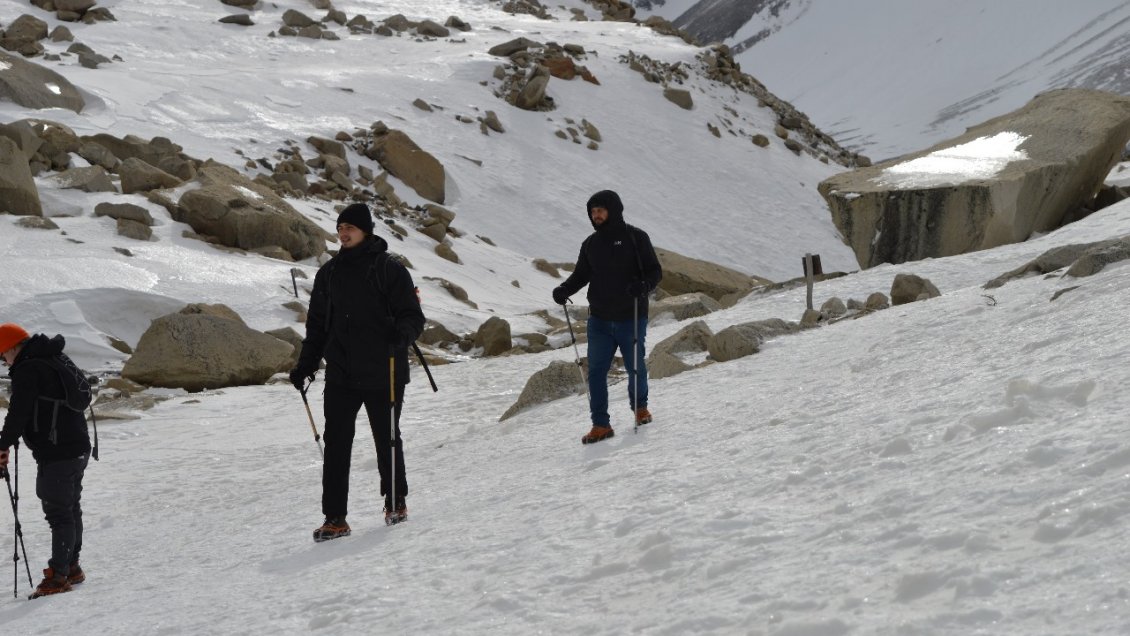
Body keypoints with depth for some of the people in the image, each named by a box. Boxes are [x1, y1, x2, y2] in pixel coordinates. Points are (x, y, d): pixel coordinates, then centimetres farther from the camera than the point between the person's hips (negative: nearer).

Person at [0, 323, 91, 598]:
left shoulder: (28, 370, -14)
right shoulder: (59, 360, 15)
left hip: (56, 454, -10)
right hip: (79, 447, 10)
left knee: (59, 514, -7)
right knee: (71, 508, 17)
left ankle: (59, 576, -6)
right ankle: (72, 567, 26)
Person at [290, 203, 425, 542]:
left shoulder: (390, 269, -4)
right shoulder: (329, 273, 11)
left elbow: (413, 316, -5)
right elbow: (317, 324, 18)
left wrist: (402, 333, -26)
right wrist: (305, 365, 10)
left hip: (383, 374, -3)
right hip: (340, 374, 3)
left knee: (387, 440, 9)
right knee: (336, 444, -3)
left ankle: (396, 502, 29)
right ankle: (334, 518, -1)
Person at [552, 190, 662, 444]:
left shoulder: (635, 238, -3)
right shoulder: (591, 244, 10)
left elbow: (655, 271, -3)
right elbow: (581, 275, 17)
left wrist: (644, 286, -24)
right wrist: (564, 290, -3)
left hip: (631, 319, -3)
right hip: (599, 321, 4)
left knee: (635, 367, 8)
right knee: (596, 371, -2)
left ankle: (640, 407, 35)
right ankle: (601, 425, 3)